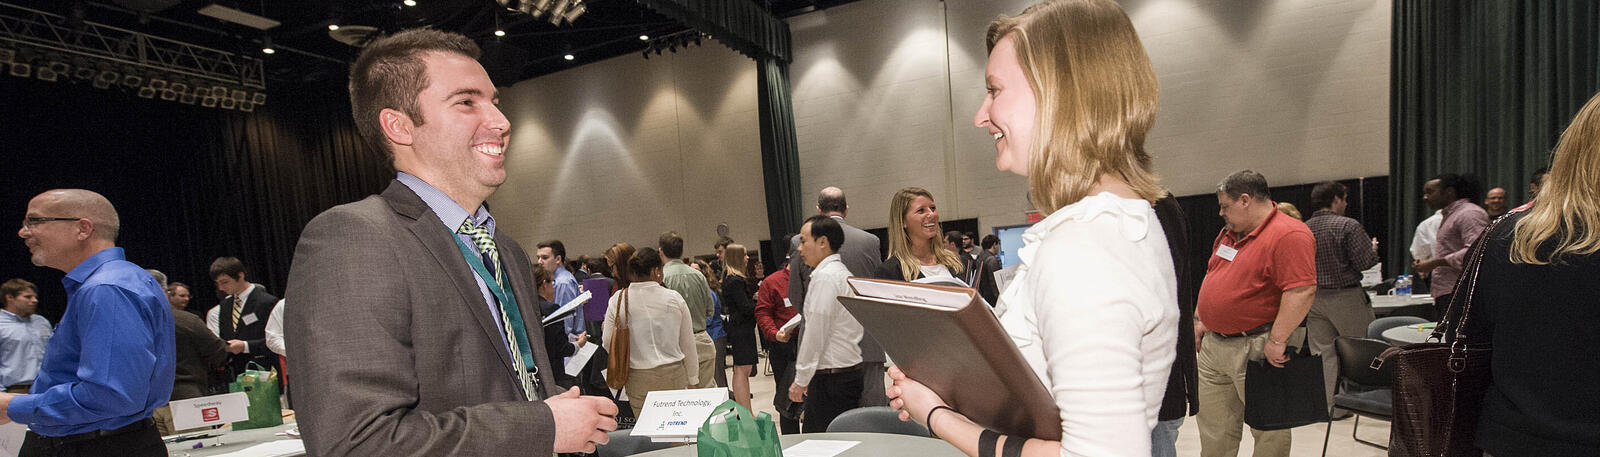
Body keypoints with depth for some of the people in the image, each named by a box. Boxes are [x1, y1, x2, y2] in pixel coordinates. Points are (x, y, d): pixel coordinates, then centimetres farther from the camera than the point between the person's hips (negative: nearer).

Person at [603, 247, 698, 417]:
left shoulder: (618, 301, -5)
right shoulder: (674, 298, -5)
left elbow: (608, 344, 0)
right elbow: (688, 344, 3)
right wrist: (693, 380, 15)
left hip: (638, 380, 0)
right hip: (673, 376, 0)